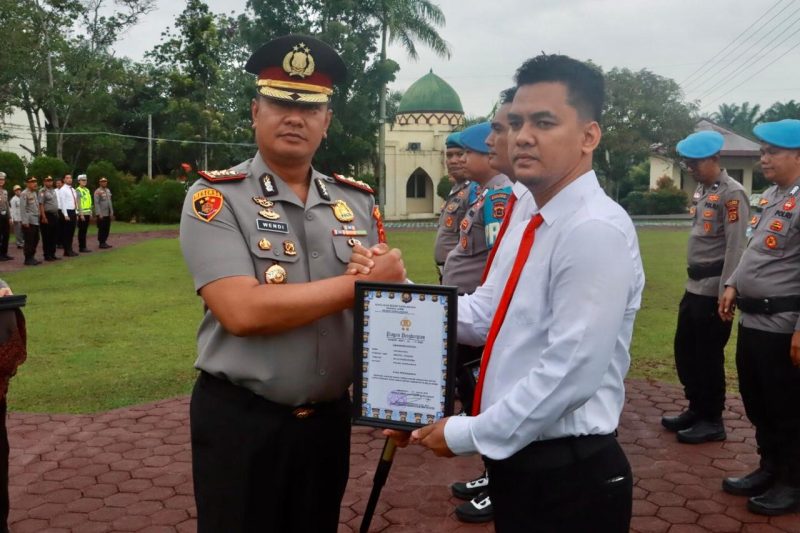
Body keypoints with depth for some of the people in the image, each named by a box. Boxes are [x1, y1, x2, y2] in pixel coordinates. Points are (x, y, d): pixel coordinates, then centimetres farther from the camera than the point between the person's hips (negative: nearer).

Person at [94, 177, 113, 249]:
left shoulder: (108, 190, 14)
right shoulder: (97, 191, -8)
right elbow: (96, 203, -13)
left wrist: (111, 212, 13)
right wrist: (99, 214, -18)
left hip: (108, 214, 7)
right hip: (101, 214, -7)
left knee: (107, 229, 8)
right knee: (102, 229, -3)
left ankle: (104, 242, 16)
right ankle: (101, 243, 3)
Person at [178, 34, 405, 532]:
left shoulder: (358, 201, 3)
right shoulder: (215, 197, -11)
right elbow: (243, 312, -24)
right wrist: (360, 284, -18)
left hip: (330, 419, 4)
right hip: (239, 422, -4)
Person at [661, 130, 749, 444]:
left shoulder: (732, 194, -14)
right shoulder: (701, 190, 12)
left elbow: (735, 247, -17)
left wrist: (725, 293, -18)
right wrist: (693, 279, 16)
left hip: (714, 288, -8)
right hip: (694, 285, 8)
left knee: (709, 355, 2)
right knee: (685, 350, 15)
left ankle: (712, 421, 17)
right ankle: (696, 409, 31)